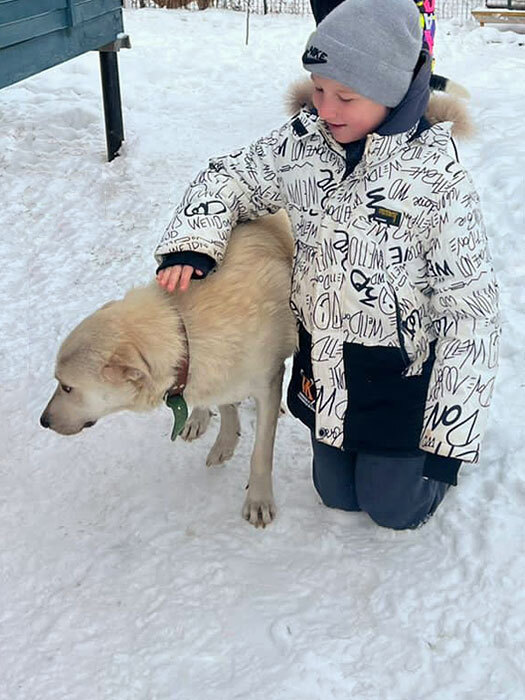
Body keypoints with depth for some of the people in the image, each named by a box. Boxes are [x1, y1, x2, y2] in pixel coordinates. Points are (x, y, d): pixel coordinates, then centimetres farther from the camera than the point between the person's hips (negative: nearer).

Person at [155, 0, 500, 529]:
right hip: (323, 363, 5)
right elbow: (230, 179, 7)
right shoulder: (304, 139, -8)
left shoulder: (435, 177, -23)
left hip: (400, 371, -4)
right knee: (337, 495, 20)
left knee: (395, 510, 11)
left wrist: (449, 435, -20)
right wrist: (190, 244, -15)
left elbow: (470, 309, -19)